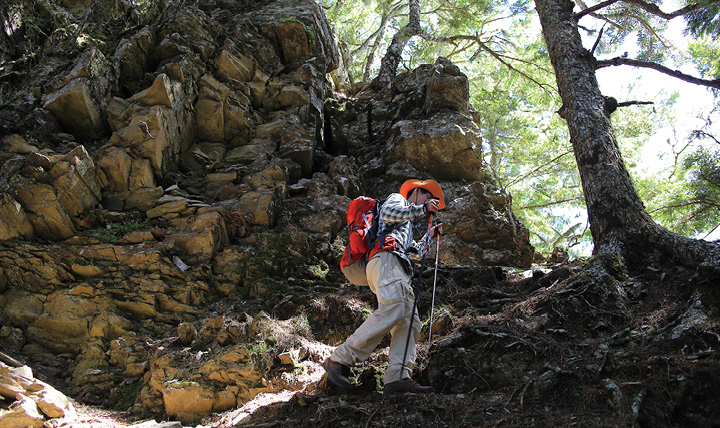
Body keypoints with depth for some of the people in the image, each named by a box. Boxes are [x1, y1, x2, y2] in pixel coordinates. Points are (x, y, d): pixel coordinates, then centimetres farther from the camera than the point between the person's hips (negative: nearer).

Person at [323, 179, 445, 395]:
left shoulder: (406, 222, 45)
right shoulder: (397, 198, 19)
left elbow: (413, 249, 54)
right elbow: (388, 212, -6)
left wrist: (429, 235, 49)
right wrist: (422, 209, -2)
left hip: (399, 271, 10)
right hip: (386, 259, -10)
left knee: (409, 322, -10)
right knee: (391, 311, -30)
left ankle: (397, 377, -27)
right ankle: (339, 360, -32)